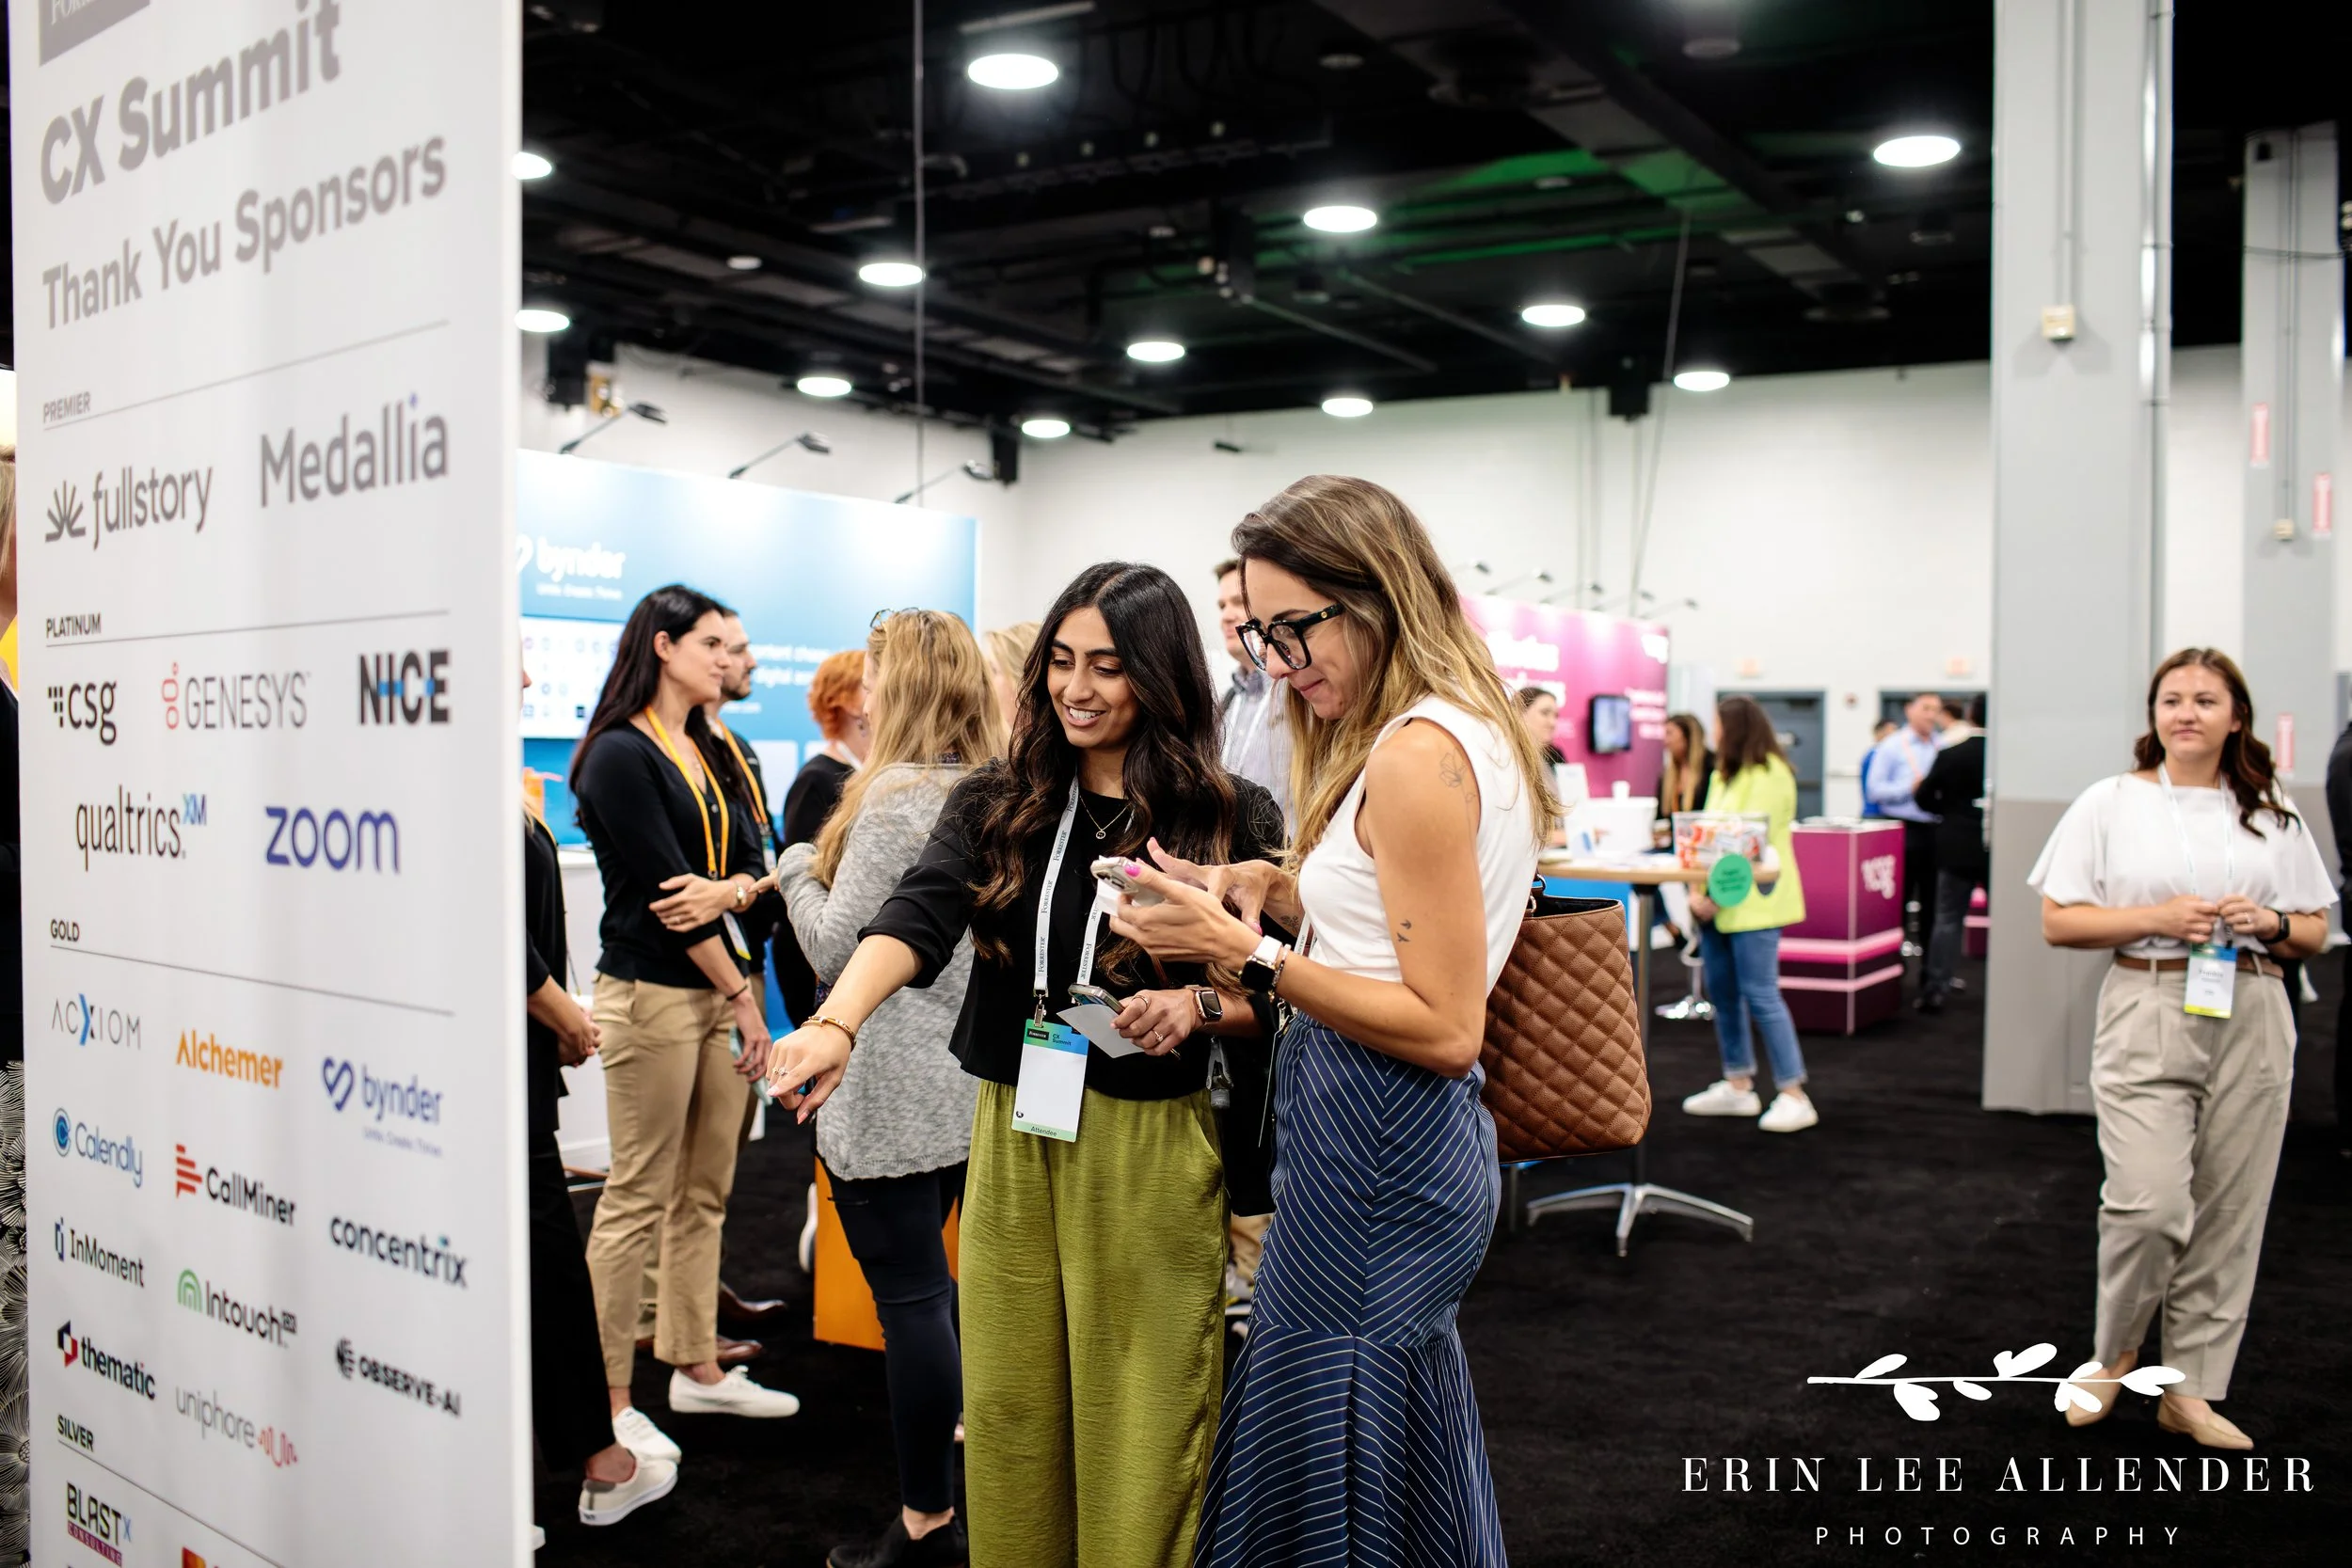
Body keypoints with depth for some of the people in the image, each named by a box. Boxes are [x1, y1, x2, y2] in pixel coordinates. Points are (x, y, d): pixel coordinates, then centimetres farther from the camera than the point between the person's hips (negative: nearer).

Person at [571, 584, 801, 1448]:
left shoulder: (713, 753, 15)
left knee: (706, 1194, 13)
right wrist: (741, 997, -11)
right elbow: (662, 884, -14)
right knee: (638, 1199, -3)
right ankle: (609, 1400, 6)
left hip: (718, 988, 8)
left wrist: (729, 891, -8)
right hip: (652, 993, -8)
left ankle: (697, 1368, 25)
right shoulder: (619, 754, -10)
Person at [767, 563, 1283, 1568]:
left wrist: (1199, 1005, -18)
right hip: (1011, 1139, 3)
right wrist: (839, 1021, -32)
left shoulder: (1232, 819, -2)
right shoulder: (996, 804, 4)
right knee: (1007, 1412, 13)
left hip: (1152, 1155, -3)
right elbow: (917, 916, -13)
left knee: (1138, 1433, 5)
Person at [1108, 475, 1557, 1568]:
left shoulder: (1415, 756, -20)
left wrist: (1245, 953, -21)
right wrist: (1266, 888, 6)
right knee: (1409, 1474, 21)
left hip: (1374, 1150, -10)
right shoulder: (1472, 730, 11)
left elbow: (1445, 1028, -22)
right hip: (1409, 1142, 10)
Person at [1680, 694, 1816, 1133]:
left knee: (1759, 995, -8)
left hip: (1751, 903, -9)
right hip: (1716, 900, 9)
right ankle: (1738, 1086, 21)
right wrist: (1697, 890, -1)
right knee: (1722, 992, 11)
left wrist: (1717, 895, -20)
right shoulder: (1724, 775, 17)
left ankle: (1793, 1096, -2)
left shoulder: (1768, 776, -11)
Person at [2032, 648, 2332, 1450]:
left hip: (2249, 1021, 3)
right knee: (2149, 1201, -13)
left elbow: (2315, 933, 16)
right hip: (2148, 1015, -3)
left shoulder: (2274, 815, 11)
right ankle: (2115, 1351, 14)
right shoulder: (2110, 803, 3)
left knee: (2229, 1211, 5)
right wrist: (2158, 917, -13)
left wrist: (2270, 922, -7)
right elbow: (2058, 922, 0)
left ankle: (2190, 1390, 17)